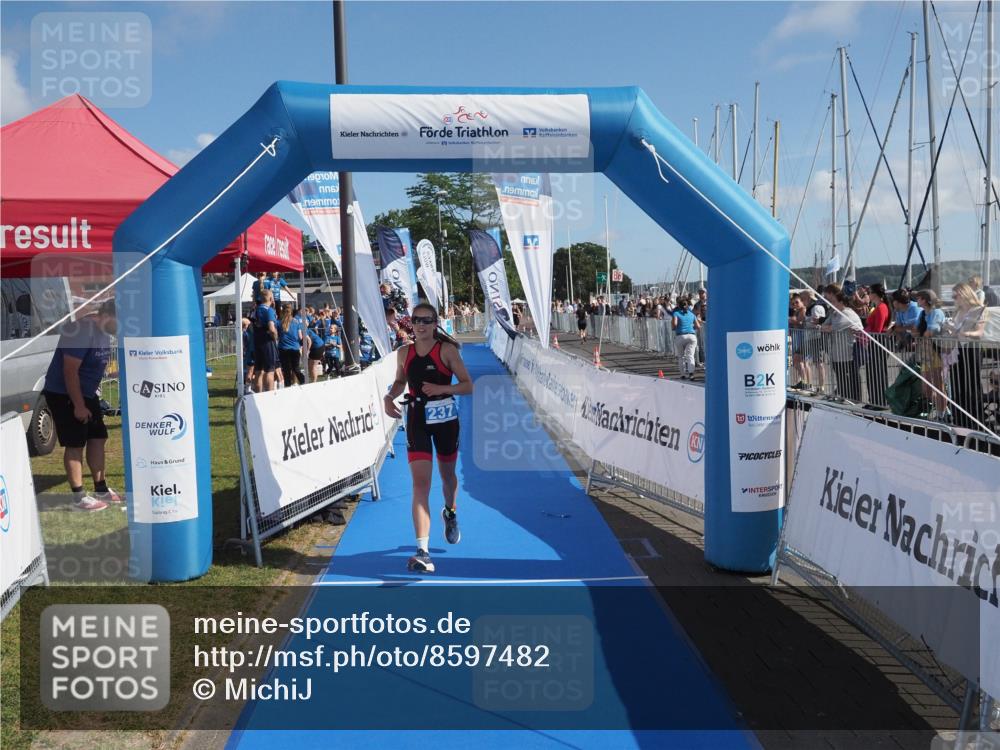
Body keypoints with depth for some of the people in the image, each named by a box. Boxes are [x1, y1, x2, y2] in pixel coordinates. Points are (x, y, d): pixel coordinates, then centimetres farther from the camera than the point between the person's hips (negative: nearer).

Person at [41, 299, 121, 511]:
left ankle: (101, 489, 19)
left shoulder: (104, 333, 4)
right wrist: (79, 406, -23)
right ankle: (79, 497, -1)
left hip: (88, 393, 9)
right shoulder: (81, 330, -24)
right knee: (75, 444, -6)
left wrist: (94, 395, 16)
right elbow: (70, 371, -25)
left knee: (98, 438, 9)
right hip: (64, 394, -9)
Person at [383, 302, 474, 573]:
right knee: (420, 483, -11)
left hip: (445, 418, -1)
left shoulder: (447, 350, -8)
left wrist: (442, 388, -23)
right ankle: (422, 552, -16)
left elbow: (468, 385, -7)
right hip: (417, 420, 1)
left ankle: (450, 512, 55)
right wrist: (390, 397, -3)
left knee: (447, 475, 19)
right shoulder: (404, 353, 2)